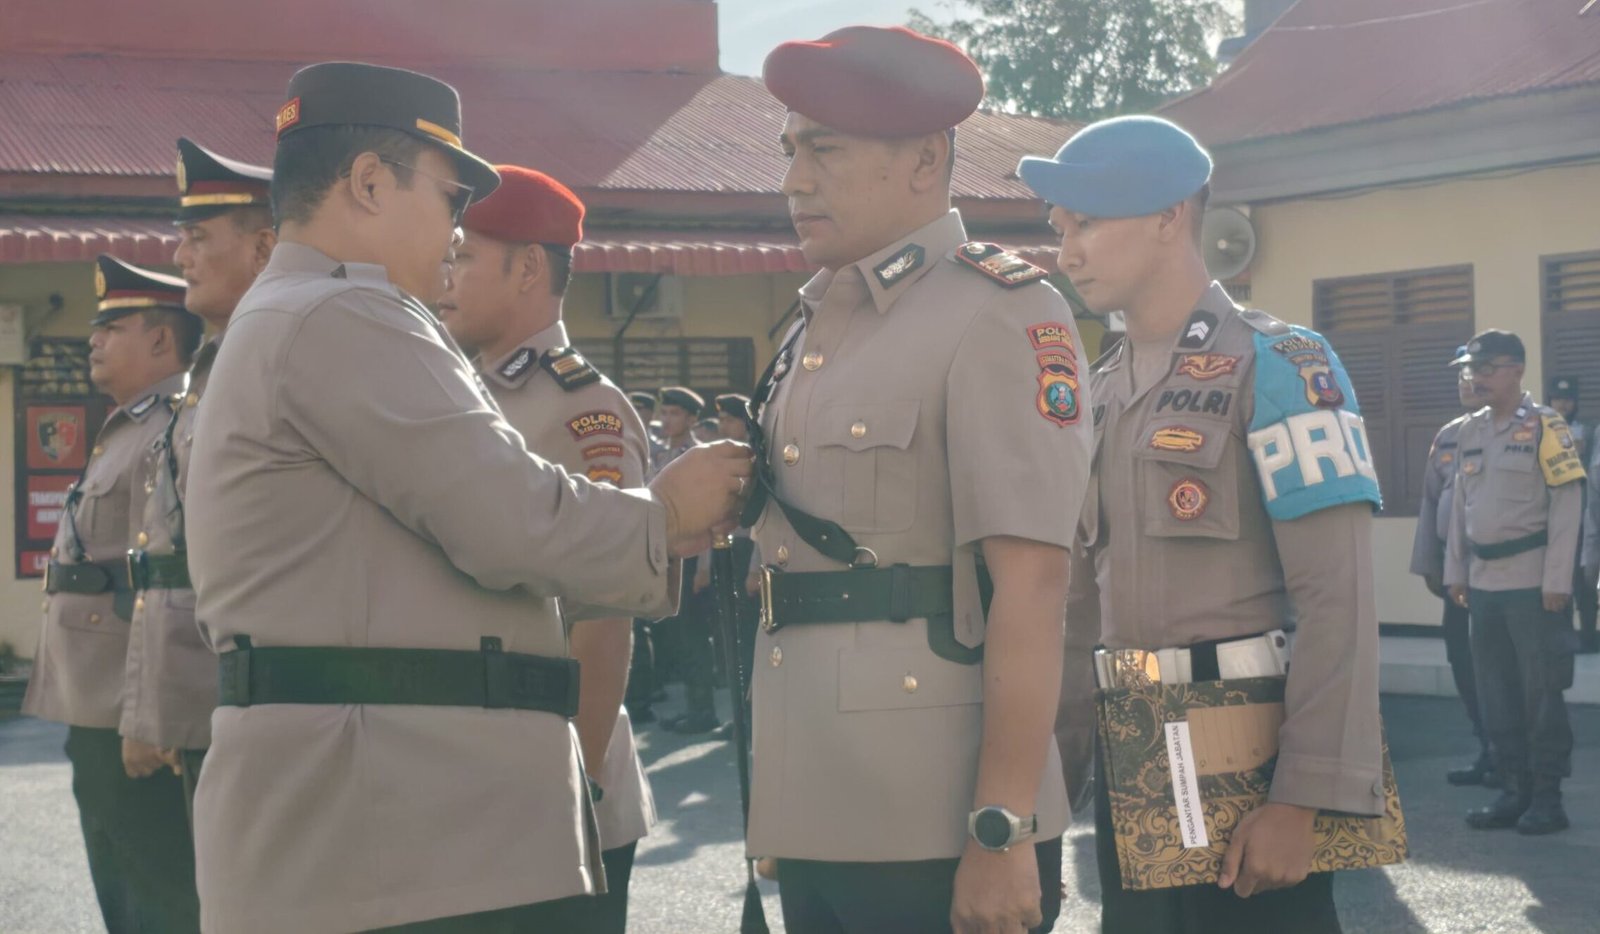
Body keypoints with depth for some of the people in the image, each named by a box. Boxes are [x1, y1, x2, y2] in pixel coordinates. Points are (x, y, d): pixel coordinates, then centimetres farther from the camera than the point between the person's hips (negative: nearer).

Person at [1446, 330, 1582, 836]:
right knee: (1495, 692, 9)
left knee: (1542, 691, 0)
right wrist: (1455, 571, 13)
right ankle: (1513, 790, 17)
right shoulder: (1471, 431, 12)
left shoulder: (1544, 425, -7)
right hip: (1483, 582, 6)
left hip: (1532, 582, -6)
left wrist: (1557, 580, -14)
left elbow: (1567, 503, -10)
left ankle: (1547, 796, 7)